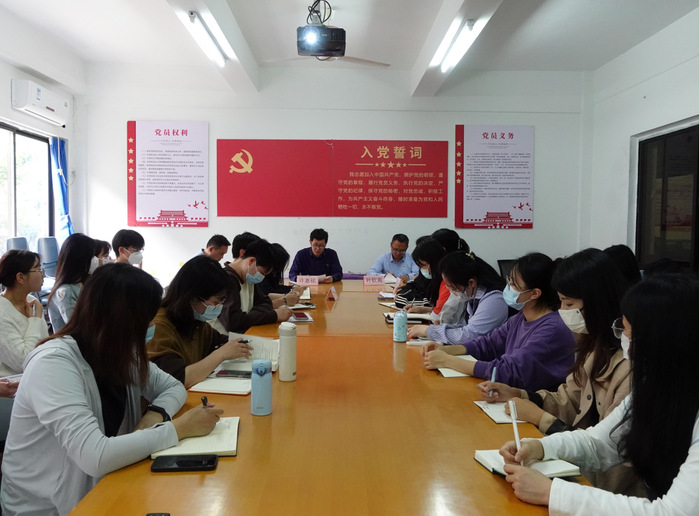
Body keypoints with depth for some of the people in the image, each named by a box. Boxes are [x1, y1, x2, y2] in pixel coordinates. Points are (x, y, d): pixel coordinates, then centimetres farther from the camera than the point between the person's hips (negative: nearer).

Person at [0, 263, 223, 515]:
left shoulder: (121, 353, -2)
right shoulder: (53, 363, -25)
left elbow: (174, 387, 6)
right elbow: (95, 457, -33)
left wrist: (155, 415, -15)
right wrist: (180, 428, -26)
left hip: (100, 491, 7)